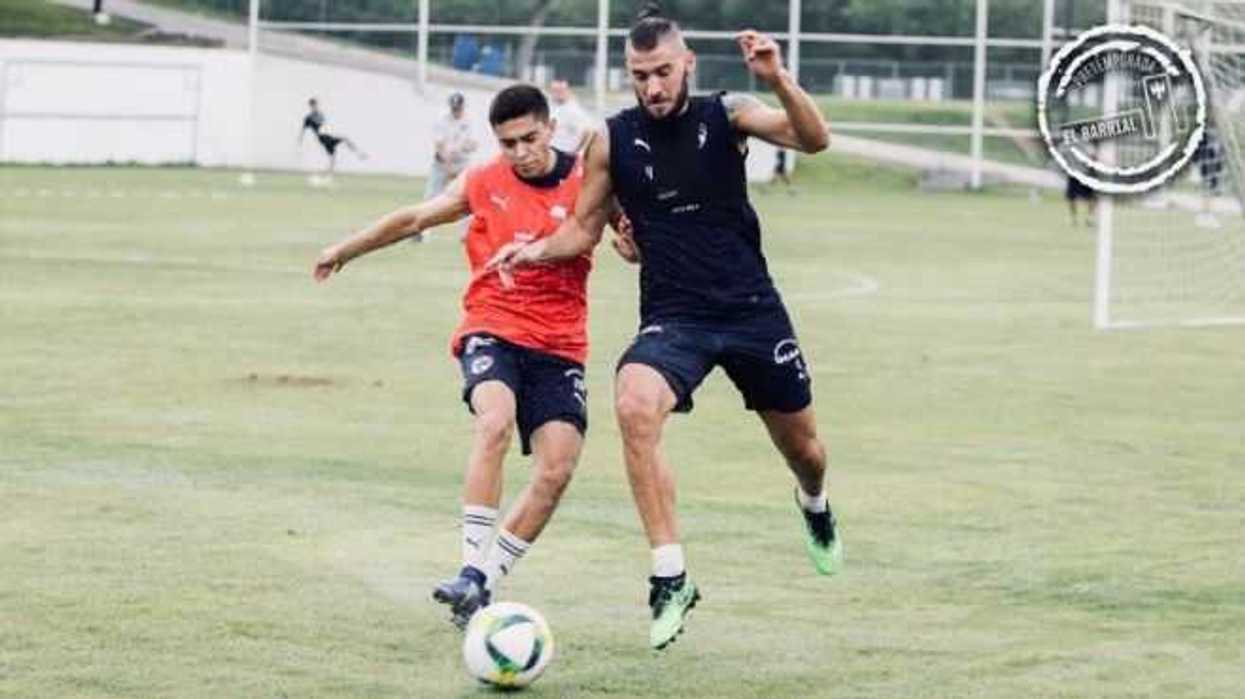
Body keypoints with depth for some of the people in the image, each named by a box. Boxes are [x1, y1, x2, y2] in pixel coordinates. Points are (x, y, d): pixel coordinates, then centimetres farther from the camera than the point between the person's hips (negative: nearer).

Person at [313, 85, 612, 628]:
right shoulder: (483, 184, 4)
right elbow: (414, 219, 19)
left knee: (556, 469, -13)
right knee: (495, 421, -31)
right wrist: (345, 250, 30)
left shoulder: (585, 182, -1)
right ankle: (472, 570, -32)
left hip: (559, 345, 1)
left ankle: (485, 582, 0)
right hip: (491, 329, -1)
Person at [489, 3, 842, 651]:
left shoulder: (725, 115, -5)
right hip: (673, 317, 0)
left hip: (752, 309, 0)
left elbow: (814, 139, -18)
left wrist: (778, 80, -35)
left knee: (800, 445, 14)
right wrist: (538, 250, -11)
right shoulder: (613, 140, -2)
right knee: (634, 408, -31)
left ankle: (814, 502, 55)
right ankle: (670, 578, -26)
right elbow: (583, 227, 10)